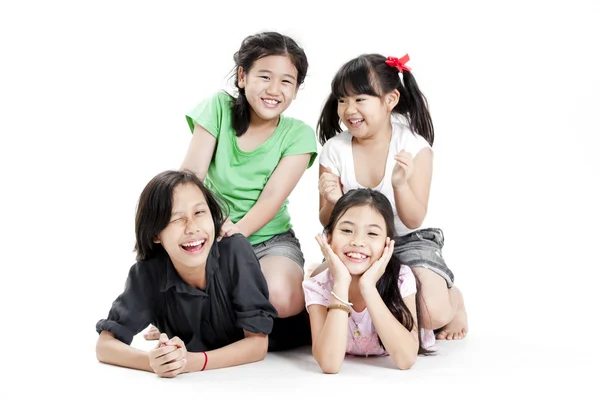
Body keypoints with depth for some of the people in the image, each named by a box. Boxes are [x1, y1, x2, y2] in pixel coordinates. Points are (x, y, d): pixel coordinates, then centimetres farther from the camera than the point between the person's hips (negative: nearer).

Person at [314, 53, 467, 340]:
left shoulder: (414, 147, -14)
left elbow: (413, 221, -17)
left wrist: (401, 184, -36)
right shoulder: (334, 150, -8)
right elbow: (328, 223, -4)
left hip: (410, 241, -3)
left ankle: (453, 299, 12)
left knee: (431, 313, -28)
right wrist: (332, 202, -28)